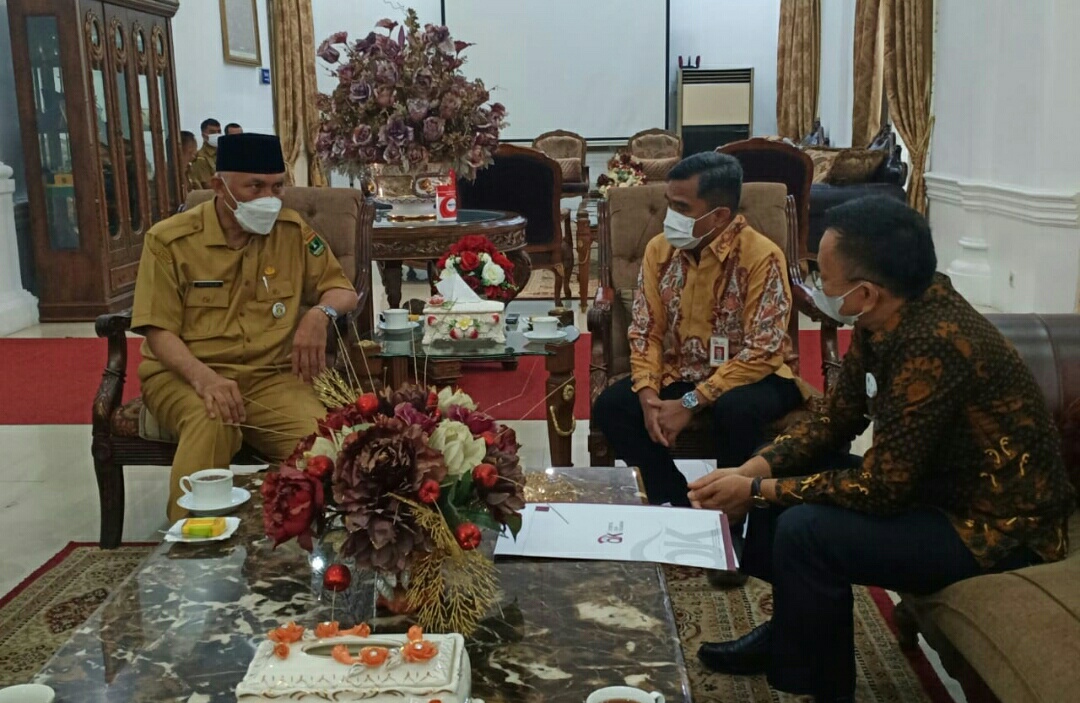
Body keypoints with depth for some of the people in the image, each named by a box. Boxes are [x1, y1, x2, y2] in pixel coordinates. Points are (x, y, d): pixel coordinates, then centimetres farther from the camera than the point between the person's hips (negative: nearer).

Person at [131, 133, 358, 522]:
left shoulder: (292, 231, 7)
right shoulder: (169, 240, -1)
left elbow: (343, 290, 13)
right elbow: (159, 333, -4)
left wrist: (320, 314, -14)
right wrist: (203, 377, -26)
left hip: (270, 375, 2)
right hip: (183, 374, -1)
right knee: (211, 423, -39)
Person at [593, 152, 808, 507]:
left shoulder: (761, 256, -20)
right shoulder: (659, 249, -4)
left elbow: (762, 353, -23)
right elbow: (645, 332, -1)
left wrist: (690, 403, -26)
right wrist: (648, 395, -19)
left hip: (748, 377, -5)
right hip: (678, 375, 5)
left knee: (735, 409, -37)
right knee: (611, 406, -17)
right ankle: (678, 503, -3)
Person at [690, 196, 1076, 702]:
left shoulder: (934, 345, -32)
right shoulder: (887, 318, -5)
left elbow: (879, 488, -28)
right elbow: (836, 421, 5)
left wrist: (756, 493, -18)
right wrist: (751, 470, -8)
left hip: (1000, 527, -9)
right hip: (939, 482, 9)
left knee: (805, 530, -22)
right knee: (789, 475, 8)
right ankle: (789, 635, 23)